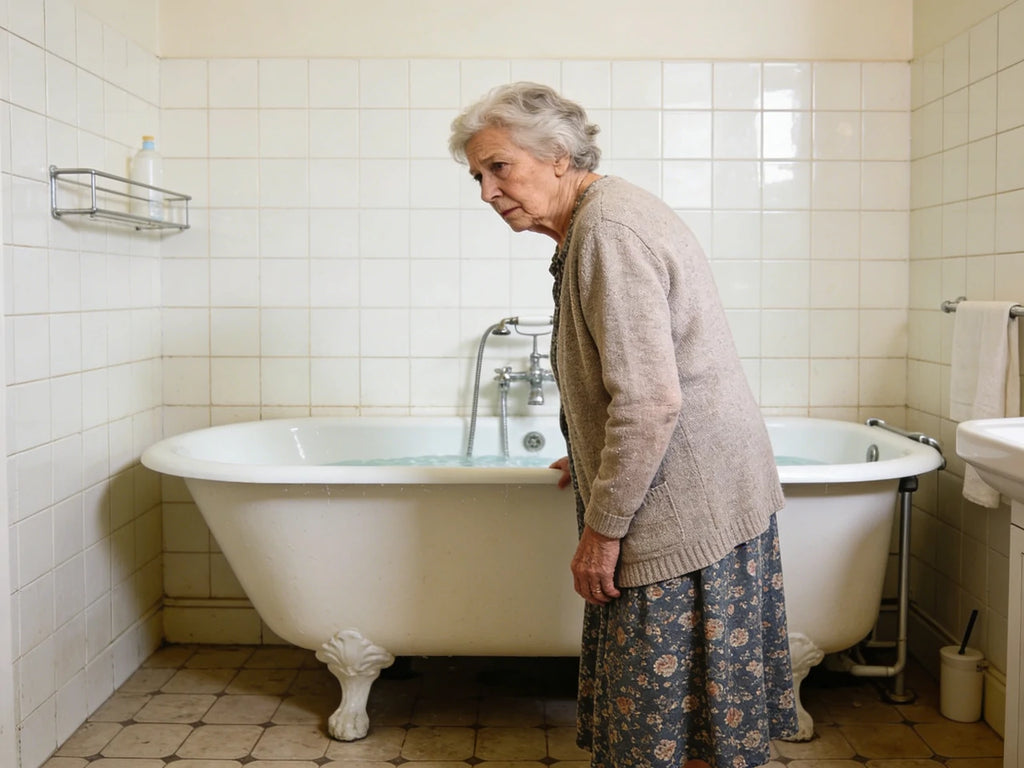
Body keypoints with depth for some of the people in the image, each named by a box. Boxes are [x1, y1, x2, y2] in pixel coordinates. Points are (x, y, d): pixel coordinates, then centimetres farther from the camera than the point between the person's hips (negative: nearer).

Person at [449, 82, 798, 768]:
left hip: (687, 513, -10)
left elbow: (650, 400, -26)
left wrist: (602, 529, -19)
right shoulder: (608, 214, 14)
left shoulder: (608, 230, -20)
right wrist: (593, 458, 31)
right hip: (695, 500, 11)